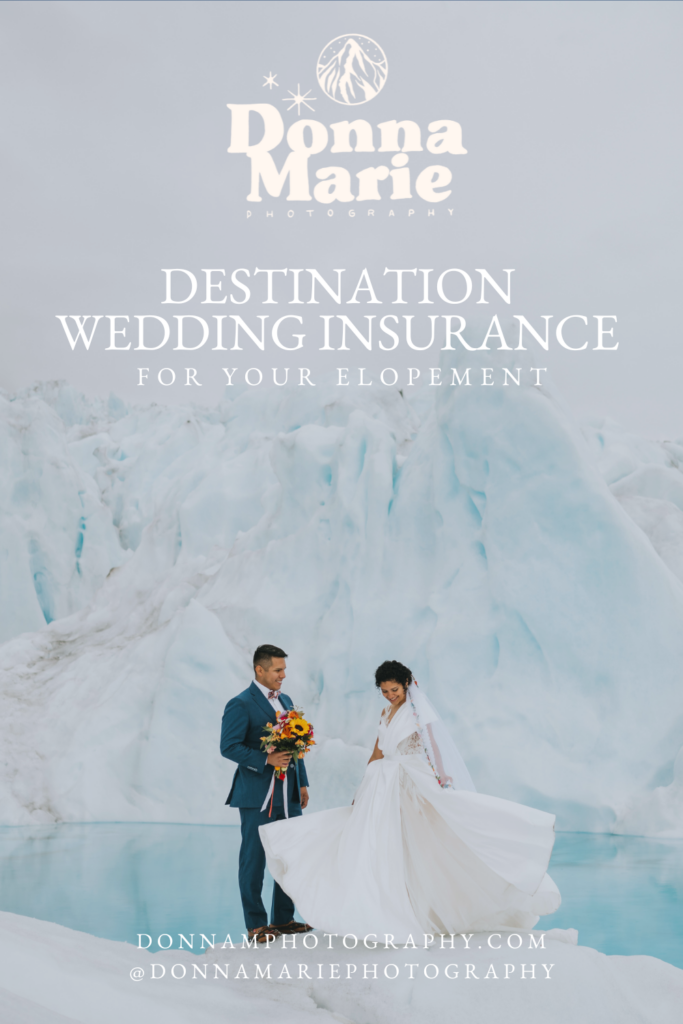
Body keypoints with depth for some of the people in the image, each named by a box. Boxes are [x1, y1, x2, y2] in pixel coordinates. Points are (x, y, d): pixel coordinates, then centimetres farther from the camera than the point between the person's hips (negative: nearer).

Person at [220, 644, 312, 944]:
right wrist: (266, 760, -23)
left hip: (288, 795, 7)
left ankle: (283, 919, 23)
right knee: (254, 860, 3)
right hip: (257, 797, -7)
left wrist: (302, 782, 15)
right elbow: (229, 747, -16)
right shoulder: (240, 705, -10)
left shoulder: (285, 700, 14)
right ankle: (256, 925, 13)